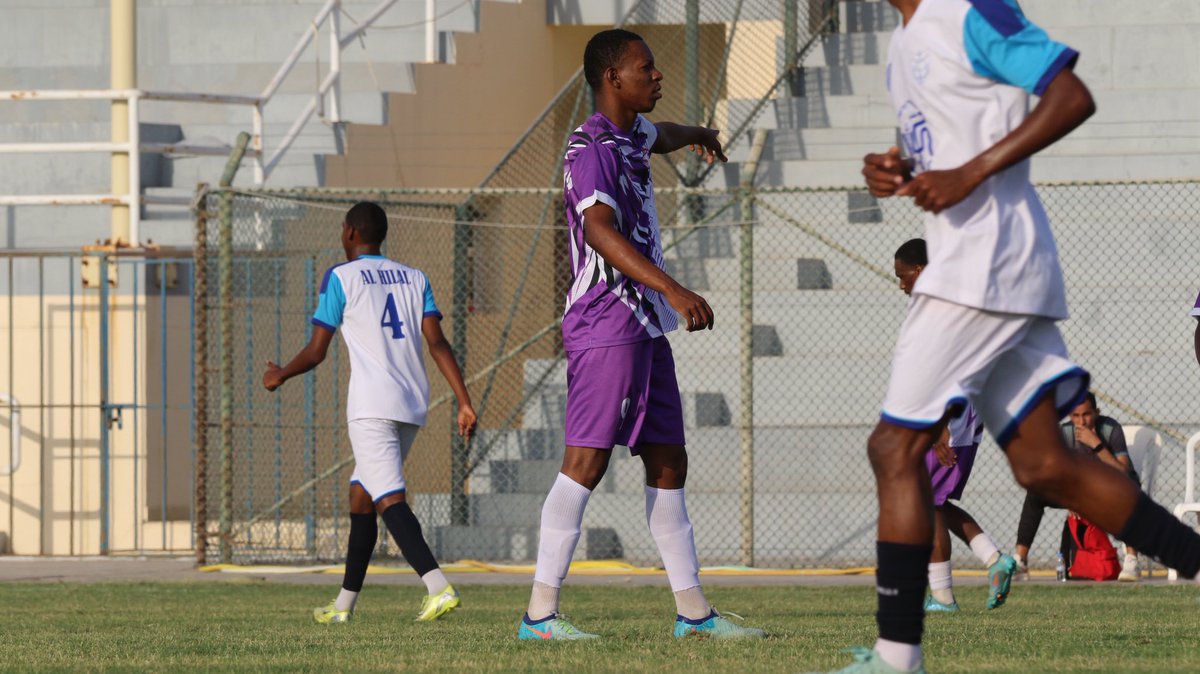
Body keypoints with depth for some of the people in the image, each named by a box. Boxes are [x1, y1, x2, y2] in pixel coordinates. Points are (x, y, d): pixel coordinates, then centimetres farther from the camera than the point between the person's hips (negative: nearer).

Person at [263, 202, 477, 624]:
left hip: (372, 407, -7)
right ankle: (345, 604, 22)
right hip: (413, 406, 7)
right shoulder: (415, 278, 16)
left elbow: (316, 352, 2)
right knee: (360, 496, 18)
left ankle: (439, 588, -35)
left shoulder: (341, 277, 1)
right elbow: (437, 343, 4)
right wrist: (464, 401, 0)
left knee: (389, 499, -16)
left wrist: (279, 376, 21)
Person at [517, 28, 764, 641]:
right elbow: (599, 229, -30)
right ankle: (541, 611, -14)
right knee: (587, 458, -13)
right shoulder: (592, 149, -15)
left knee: (667, 461, 9)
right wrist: (672, 289, -39)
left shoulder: (633, 134, 16)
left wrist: (697, 135, 66)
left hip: (645, 326, 10)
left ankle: (692, 609, 12)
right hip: (607, 322, -10)